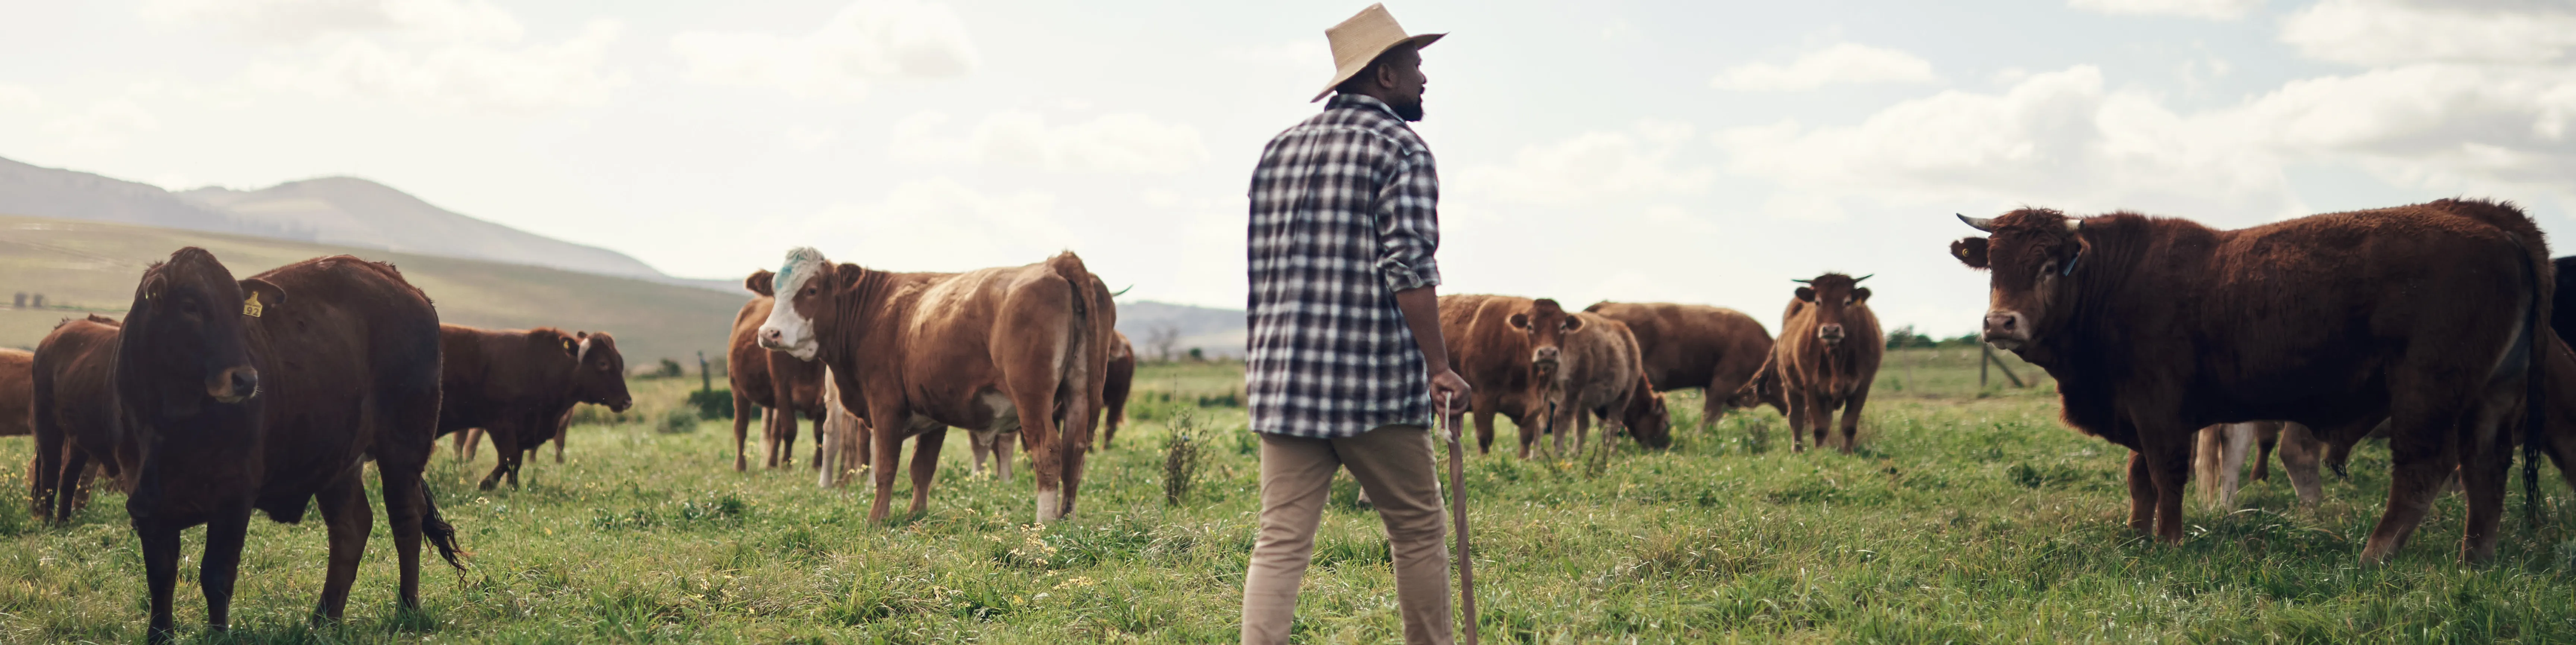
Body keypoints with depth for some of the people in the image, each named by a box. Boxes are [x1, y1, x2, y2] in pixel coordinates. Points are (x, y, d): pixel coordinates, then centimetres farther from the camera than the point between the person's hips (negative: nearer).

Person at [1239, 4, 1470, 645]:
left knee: (1281, 542, 3)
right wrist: (1439, 368, -12)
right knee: (1418, 530, 11)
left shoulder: (1280, 149, 16)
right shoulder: (1400, 149, -5)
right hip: (1376, 381, -5)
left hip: (1282, 378, 6)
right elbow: (1410, 271, -15)